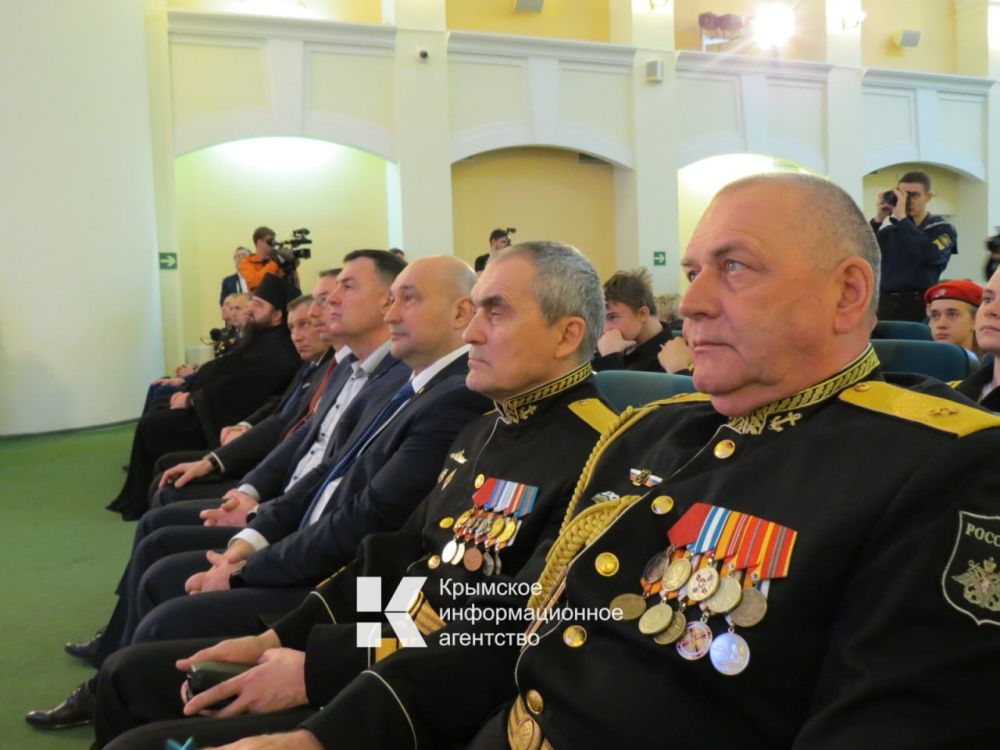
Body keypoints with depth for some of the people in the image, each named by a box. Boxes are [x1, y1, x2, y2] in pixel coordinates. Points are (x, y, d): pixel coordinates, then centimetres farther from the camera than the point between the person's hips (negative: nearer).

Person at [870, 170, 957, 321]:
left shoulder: (942, 229, 6)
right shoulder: (889, 231, 15)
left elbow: (928, 255, -16)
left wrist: (902, 218, -14)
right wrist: (877, 220, -4)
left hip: (920, 306, -3)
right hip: (886, 305, 3)